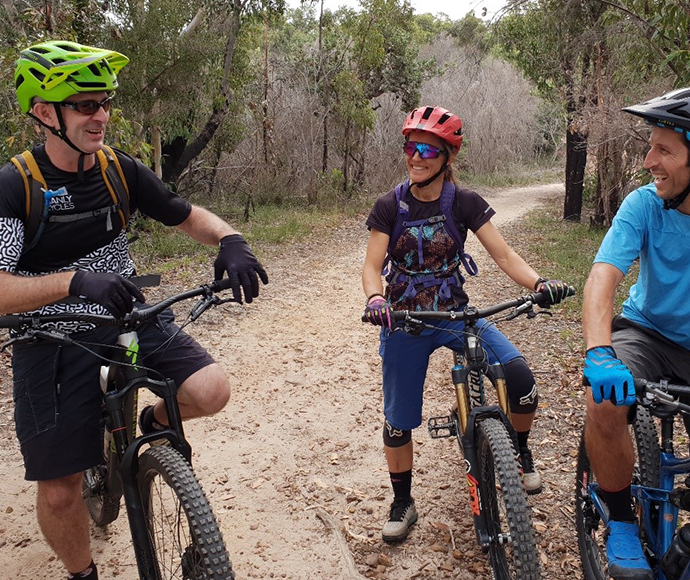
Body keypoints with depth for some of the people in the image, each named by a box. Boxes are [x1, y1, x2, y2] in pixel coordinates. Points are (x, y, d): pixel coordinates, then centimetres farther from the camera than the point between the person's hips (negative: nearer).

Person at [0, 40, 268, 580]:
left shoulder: (120, 169, -4)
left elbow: (188, 216, 3)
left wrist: (231, 240, -19)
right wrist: (76, 281, -41)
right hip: (53, 340, -3)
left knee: (211, 391, -21)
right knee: (59, 491, 2)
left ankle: (153, 423, 15)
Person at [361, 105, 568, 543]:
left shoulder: (465, 203, -4)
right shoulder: (390, 206, -5)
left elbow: (504, 254, -9)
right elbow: (372, 266, -9)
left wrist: (539, 283, -28)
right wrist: (375, 299, -31)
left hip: (455, 314, 0)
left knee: (519, 374, -22)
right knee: (398, 422, 4)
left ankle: (520, 450, 10)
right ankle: (403, 503, 29)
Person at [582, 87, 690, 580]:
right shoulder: (646, 205, -11)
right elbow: (603, 276, -22)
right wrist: (599, 353, -39)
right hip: (648, 332, 0)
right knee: (606, 401, -31)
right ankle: (621, 520, -4)